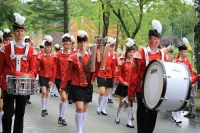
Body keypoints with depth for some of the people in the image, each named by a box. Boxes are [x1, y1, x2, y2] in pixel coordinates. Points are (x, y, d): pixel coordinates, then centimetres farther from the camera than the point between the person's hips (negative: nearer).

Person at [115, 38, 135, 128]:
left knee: (131, 103, 1)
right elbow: (118, 75, -8)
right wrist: (123, 82, -18)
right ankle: (117, 117, 33)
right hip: (123, 86, -2)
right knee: (121, 103, 8)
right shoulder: (122, 63, -7)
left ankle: (129, 122, 7)